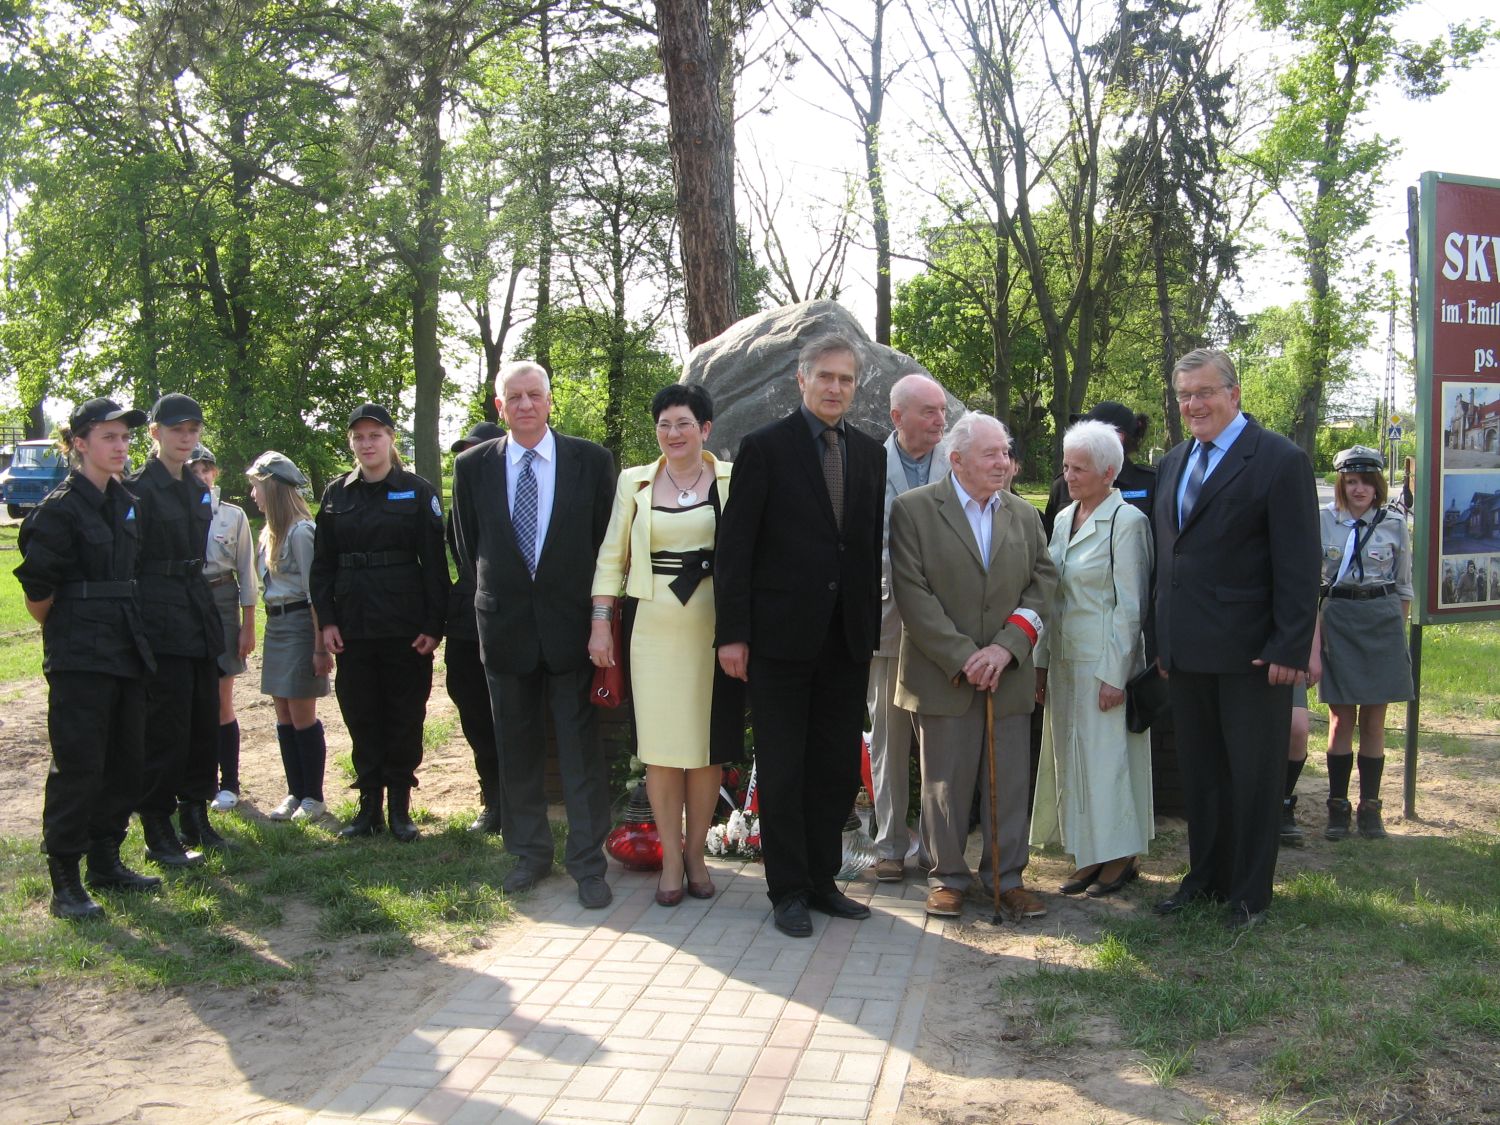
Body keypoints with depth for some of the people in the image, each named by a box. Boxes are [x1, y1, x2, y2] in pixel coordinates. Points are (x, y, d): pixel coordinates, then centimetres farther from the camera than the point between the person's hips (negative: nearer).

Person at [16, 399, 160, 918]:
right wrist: (64, 634, 3)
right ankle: (64, 883, 6)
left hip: (126, 654, 7)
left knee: (124, 763, 12)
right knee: (78, 768, -4)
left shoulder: (127, 505, 12)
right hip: (80, 661, -7)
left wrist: (133, 636, 12)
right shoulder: (60, 508, -11)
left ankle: (105, 861, 25)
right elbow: (37, 589, -11)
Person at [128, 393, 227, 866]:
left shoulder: (198, 489, 14)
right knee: (166, 726, -3)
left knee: (205, 722, 11)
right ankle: (158, 832, 7)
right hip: (161, 622, -7)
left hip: (199, 618, 7)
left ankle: (195, 816, 23)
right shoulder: (139, 488, -8)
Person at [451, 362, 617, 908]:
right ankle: (530, 852, 26)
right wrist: (495, 599, 10)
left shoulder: (591, 460, -1)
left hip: (571, 623, -2)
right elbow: (468, 545, 13)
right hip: (505, 626, 2)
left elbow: (608, 541, 4)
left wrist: (598, 613, 2)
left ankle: (588, 863, 10)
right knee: (516, 747, 12)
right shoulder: (473, 466, 3)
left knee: (581, 748, 1)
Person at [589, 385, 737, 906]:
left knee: (708, 744, 5)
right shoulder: (634, 482, 8)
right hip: (655, 626, 1)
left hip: (714, 626, -1)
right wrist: (600, 622, 3)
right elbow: (611, 557, 10)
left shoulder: (732, 480, 2)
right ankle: (671, 856, 14)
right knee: (659, 744, 2)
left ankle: (696, 852, 20)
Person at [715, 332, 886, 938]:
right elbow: (735, 544, -8)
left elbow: (872, 544, 10)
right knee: (782, 770, 5)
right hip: (782, 633, -4)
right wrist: (732, 632, -11)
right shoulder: (765, 447, -5)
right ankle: (788, 891, 17)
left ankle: (822, 880, 26)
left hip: (848, 638, 5)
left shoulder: (870, 453, 9)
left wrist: (872, 626, 6)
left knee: (837, 768, 12)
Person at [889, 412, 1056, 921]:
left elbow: (1042, 584, 5)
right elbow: (913, 593, -9)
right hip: (943, 676, -3)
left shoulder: (1024, 515, 10)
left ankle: (1006, 877, 19)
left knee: (1009, 781, 6)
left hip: (1010, 674, 3)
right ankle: (947, 877, 19)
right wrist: (962, 657, -14)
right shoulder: (913, 509, -3)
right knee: (945, 782, 5)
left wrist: (1006, 646, -9)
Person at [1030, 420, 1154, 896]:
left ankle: (1120, 858, 13)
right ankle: (1090, 857, 21)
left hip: (1105, 661, -8)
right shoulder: (1064, 519, 11)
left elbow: (1130, 606, -13)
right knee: (1071, 758, 11)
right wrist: (1041, 660, 12)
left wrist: (1114, 674, -16)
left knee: (1107, 758, 0)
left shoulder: (1126, 522, -11)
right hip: (1065, 659, 8)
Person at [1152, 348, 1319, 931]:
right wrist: (1161, 641, 14)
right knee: (1199, 772, 16)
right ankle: (1205, 876, 30)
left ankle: (1250, 892, 19)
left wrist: (1290, 648, -16)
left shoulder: (1280, 461, -9)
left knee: (1254, 773, 6)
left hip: (1251, 652, -6)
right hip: (1185, 652, 7)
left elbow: (1299, 565, -12)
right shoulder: (1172, 464, 13)